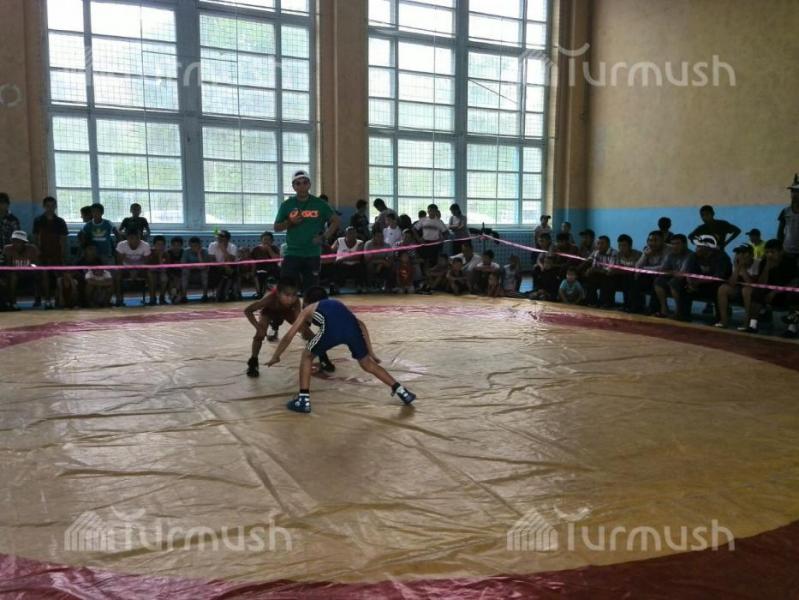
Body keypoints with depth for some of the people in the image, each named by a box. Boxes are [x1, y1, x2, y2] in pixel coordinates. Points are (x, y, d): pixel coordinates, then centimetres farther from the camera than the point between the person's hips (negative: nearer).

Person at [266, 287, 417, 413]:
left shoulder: (308, 309, 36)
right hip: (351, 327, 4)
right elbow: (361, 325, 32)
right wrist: (371, 352, 35)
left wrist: (275, 357, 49)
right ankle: (402, 391, 21)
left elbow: (289, 336, 35)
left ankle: (303, 400, 19)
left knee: (307, 356, 23)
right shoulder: (336, 304, 43)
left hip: (331, 328, -3)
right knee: (367, 364, 23)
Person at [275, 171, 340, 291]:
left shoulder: (319, 204, 1)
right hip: (292, 253, 0)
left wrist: (324, 237, -4)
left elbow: (336, 221, 6)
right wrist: (290, 222, -12)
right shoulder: (286, 205, 2)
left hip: (313, 255, 0)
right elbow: (276, 227, 7)